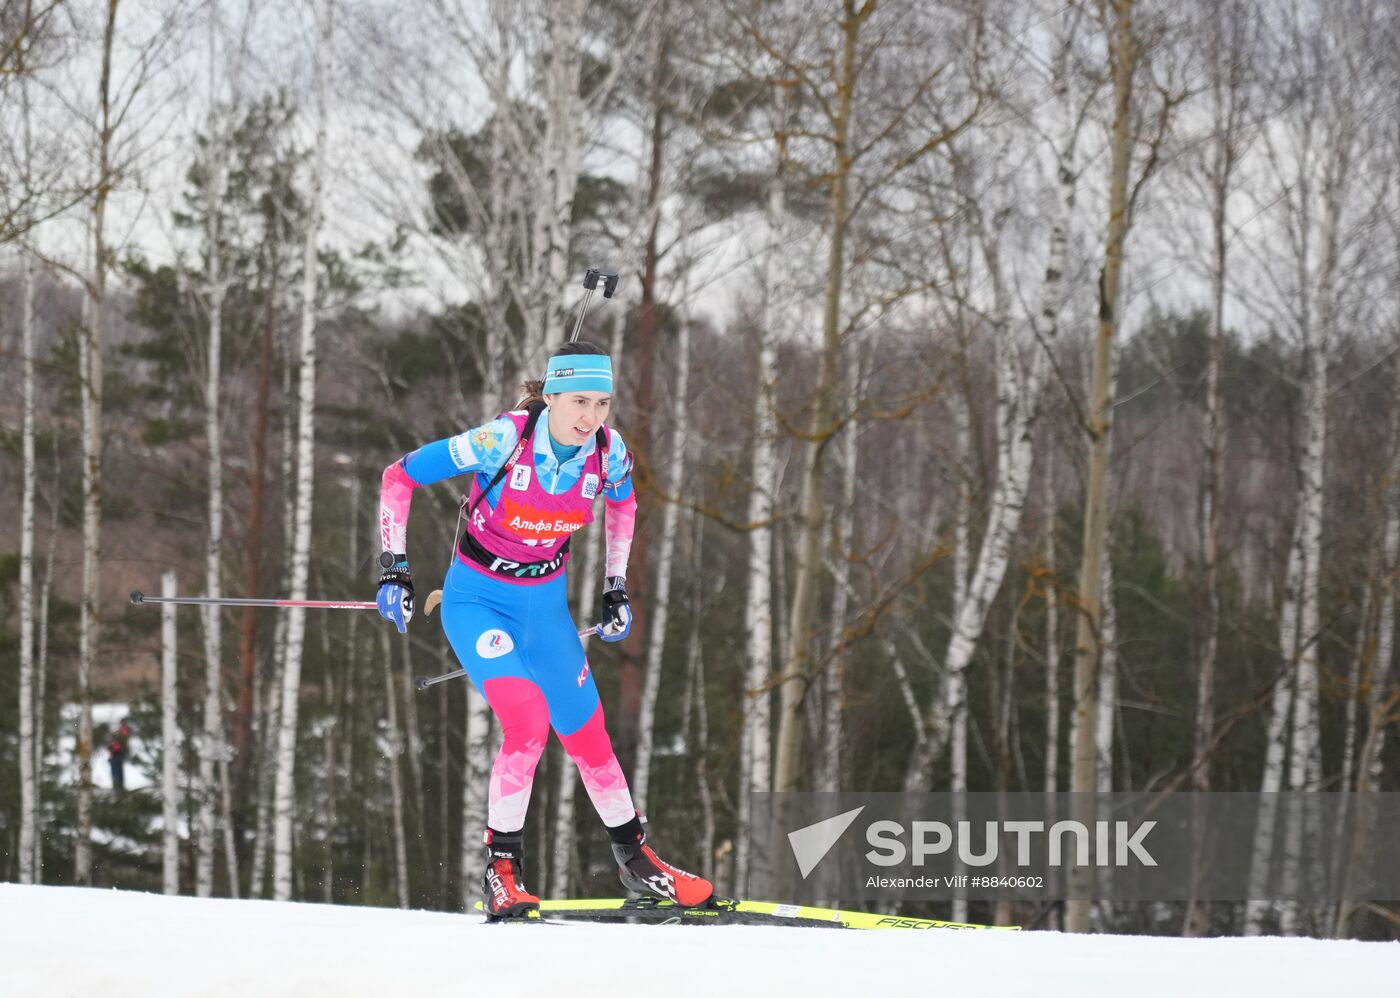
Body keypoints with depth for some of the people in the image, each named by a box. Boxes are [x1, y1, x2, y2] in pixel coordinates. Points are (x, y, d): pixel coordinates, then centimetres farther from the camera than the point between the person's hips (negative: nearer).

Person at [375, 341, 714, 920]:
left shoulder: (608, 451, -13)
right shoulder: (503, 440, -27)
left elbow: (623, 502, 13)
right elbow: (399, 476, -17)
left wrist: (616, 589, 10)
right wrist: (394, 569, -19)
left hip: (546, 605, 5)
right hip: (477, 600, -5)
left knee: (587, 737, 10)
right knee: (527, 720, -25)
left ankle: (635, 860, 31)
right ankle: (501, 872, -12)